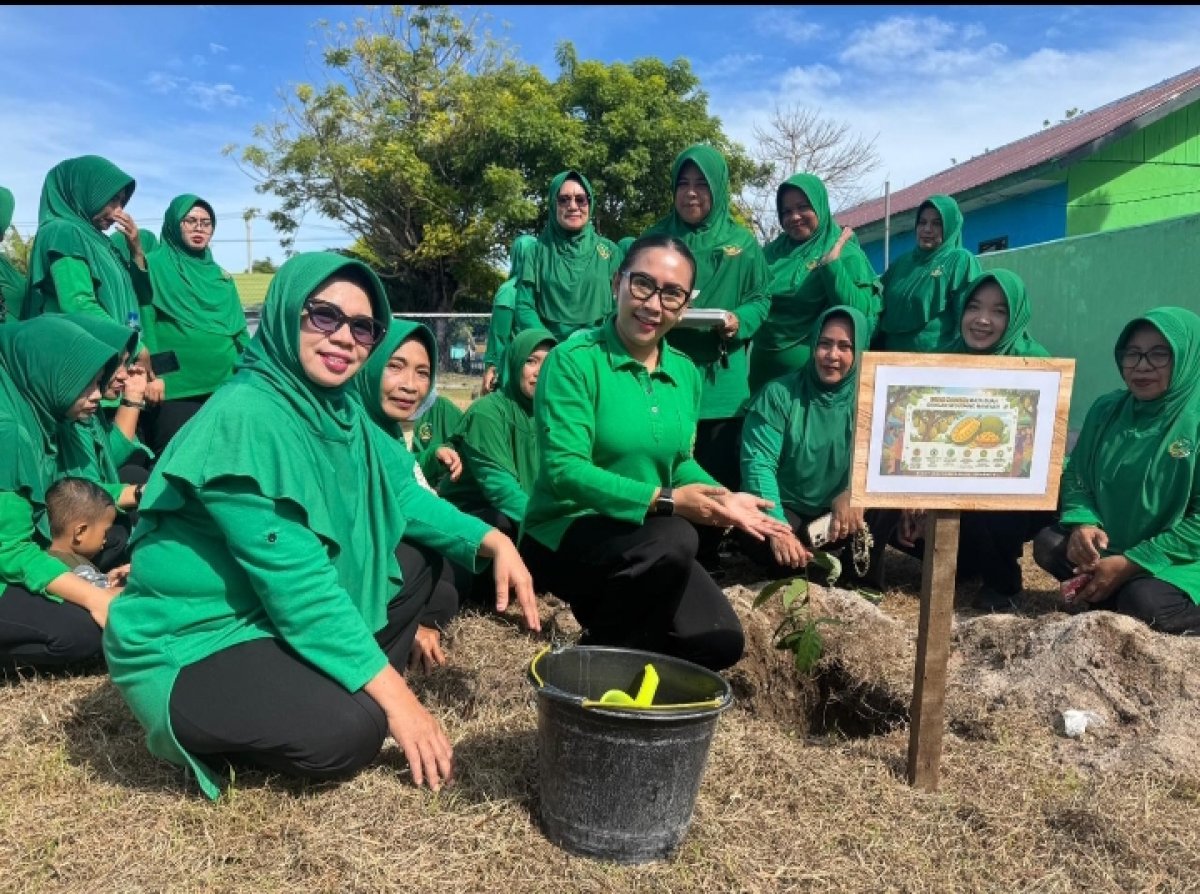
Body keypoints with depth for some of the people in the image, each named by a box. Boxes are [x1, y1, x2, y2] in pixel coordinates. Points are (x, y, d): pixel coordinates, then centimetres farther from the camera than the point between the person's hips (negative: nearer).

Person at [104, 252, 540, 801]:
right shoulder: (245, 416, -26)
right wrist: (391, 692, -27)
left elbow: (401, 493, 11)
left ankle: (311, 689, 5)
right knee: (348, 731, -27)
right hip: (189, 645, -8)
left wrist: (491, 541, -5)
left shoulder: (338, 409, 0)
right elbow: (294, 578, -29)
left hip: (281, 620, 9)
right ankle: (199, 730, 1)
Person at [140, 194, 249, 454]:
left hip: (224, 387, 5)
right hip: (174, 388, -5)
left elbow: (239, 331, 18)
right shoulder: (155, 267, 2)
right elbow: (144, 323, -8)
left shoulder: (221, 276, 18)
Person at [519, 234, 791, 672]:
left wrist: (725, 498, -5)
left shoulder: (685, 373, 4)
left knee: (720, 642, -6)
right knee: (673, 538, -34)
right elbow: (563, 470, -24)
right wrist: (664, 501, -30)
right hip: (565, 532, -6)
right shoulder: (574, 359, -16)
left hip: (648, 541, 6)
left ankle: (617, 613, 19)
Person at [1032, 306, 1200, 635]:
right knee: (1048, 544, -17)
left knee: (1145, 601, -32)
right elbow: (1076, 477, 6)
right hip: (1109, 546, 6)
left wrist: (1129, 563, -22)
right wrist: (1082, 524, -16)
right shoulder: (1106, 409, 2)